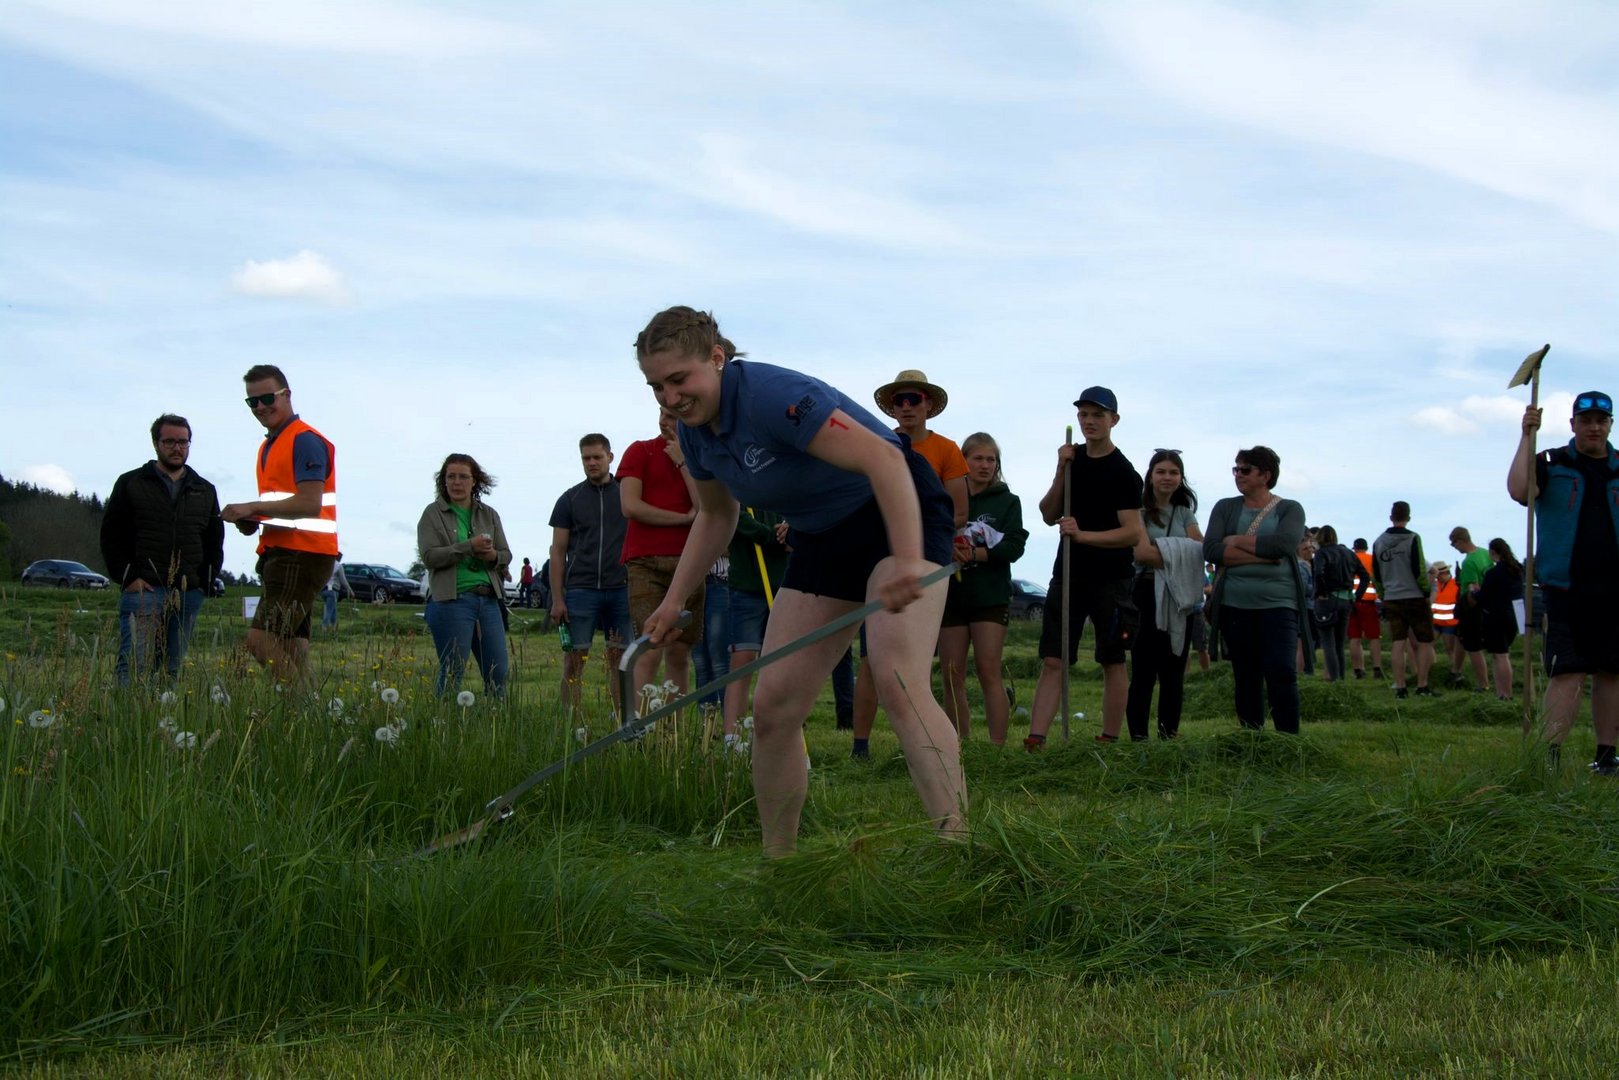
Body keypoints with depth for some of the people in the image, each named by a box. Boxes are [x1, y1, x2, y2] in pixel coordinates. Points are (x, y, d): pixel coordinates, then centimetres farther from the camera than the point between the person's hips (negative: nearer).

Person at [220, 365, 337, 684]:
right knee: (291, 646, 7)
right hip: (280, 552, 10)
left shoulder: (305, 441, -10)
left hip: (301, 555, -10)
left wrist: (253, 508, -18)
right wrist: (251, 521, 8)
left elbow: (309, 503, -20)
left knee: (261, 641, -16)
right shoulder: (269, 446, 21)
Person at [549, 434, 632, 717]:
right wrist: (557, 598, -1)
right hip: (581, 589, 0)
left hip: (621, 589, 0)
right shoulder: (570, 499, 8)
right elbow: (558, 552, 7)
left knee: (620, 660, 2)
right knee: (574, 659, -3)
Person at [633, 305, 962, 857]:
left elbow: (884, 459, -35)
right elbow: (716, 516, 20)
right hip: (822, 538, 8)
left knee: (899, 683, -29)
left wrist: (908, 562, -45)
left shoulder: (771, 395, -27)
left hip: (899, 512, -8)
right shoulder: (695, 430, 0)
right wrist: (674, 600, 15)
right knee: (773, 707, -1)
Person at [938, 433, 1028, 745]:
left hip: (990, 597, -2)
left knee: (988, 672, -9)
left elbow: (1014, 547, -4)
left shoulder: (1007, 501, 7)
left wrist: (975, 554, -18)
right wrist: (949, 550, -19)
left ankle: (998, 746, -10)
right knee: (952, 675, 2)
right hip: (951, 595, 2)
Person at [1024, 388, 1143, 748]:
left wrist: (1083, 535, -24)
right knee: (1052, 662, -3)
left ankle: (1109, 742, 8)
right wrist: (1061, 472, -4)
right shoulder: (1075, 458, 11)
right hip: (1068, 575, 5)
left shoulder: (1122, 472, -8)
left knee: (1112, 662, 3)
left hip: (1110, 579, -5)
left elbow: (1133, 533, -15)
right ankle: (1034, 742, -9)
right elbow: (1049, 516, 9)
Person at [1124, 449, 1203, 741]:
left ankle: (1170, 734, 14)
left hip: (1181, 598, 6)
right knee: (1144, 671, -6)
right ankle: (1138, 736, -6)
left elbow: (1200, 551, 1)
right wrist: (1182, 555, -7)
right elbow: (1142, 552, -16)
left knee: (1174, 671, 8)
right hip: (1149, 594, -6)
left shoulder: (1185, 513, 15)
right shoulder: (1140, 510, -3)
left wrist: (1162, 553, -15)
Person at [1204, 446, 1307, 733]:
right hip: (1235, 604, 2)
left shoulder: (1289, 510, 6)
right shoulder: (1225, 508, 11)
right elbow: (1211, 550, -5)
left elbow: (1284, 544, -15)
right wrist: (1262, 556, -13)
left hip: (1277, 602, -2)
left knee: (1281, 674, -13)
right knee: (1246, 677, 5)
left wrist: (1236, 541, -6)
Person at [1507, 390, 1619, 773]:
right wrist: (1527, 437, -17)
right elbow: (1518, 491, -15)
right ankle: (1551, 756, -12)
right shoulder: (1552, 465, 3)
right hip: (1568, 590, -3)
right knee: (1568, 673, -10)